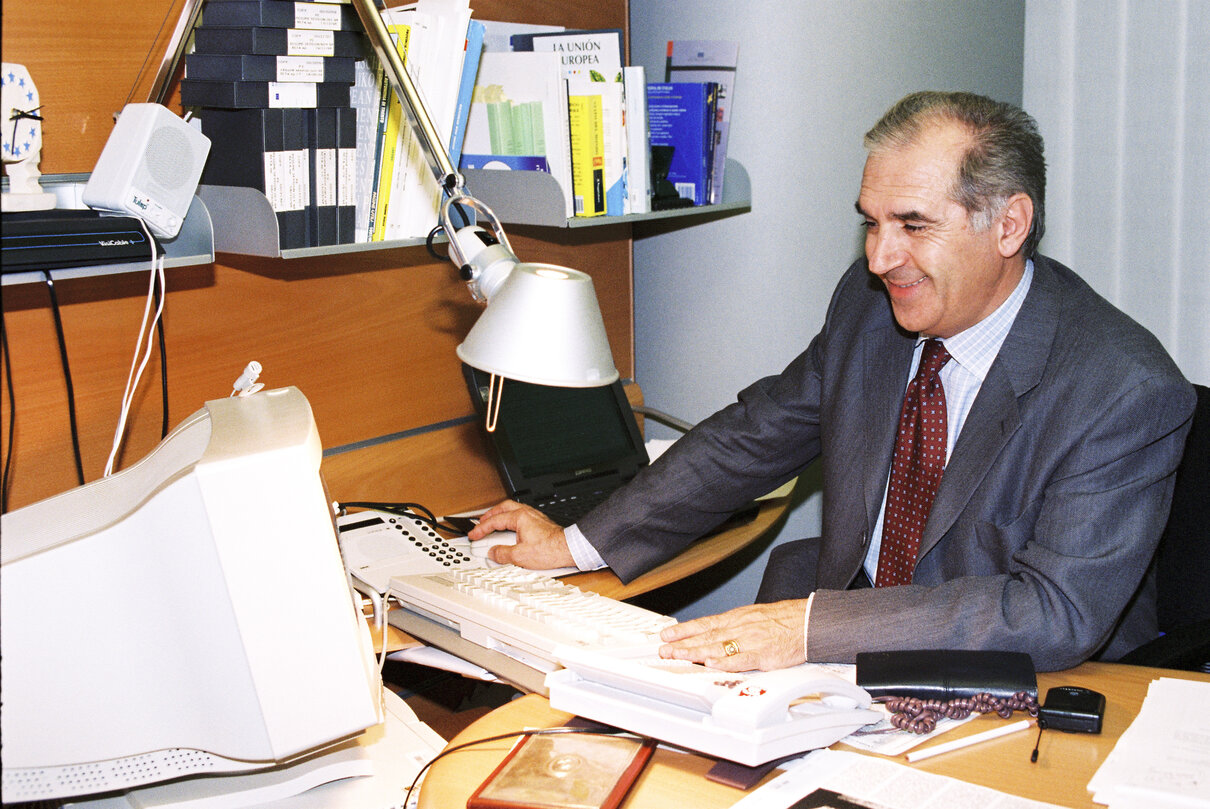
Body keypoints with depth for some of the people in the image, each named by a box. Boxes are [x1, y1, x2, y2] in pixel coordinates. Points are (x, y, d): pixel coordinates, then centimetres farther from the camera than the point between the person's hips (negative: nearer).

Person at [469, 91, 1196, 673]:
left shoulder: (1128, 392, -20)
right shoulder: (870, 301, -1)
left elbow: (1059, 612, -28)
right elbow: (758, 434, 9)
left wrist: (818, 628, -35)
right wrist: (578, 544, 6)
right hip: (854, 651, 5)